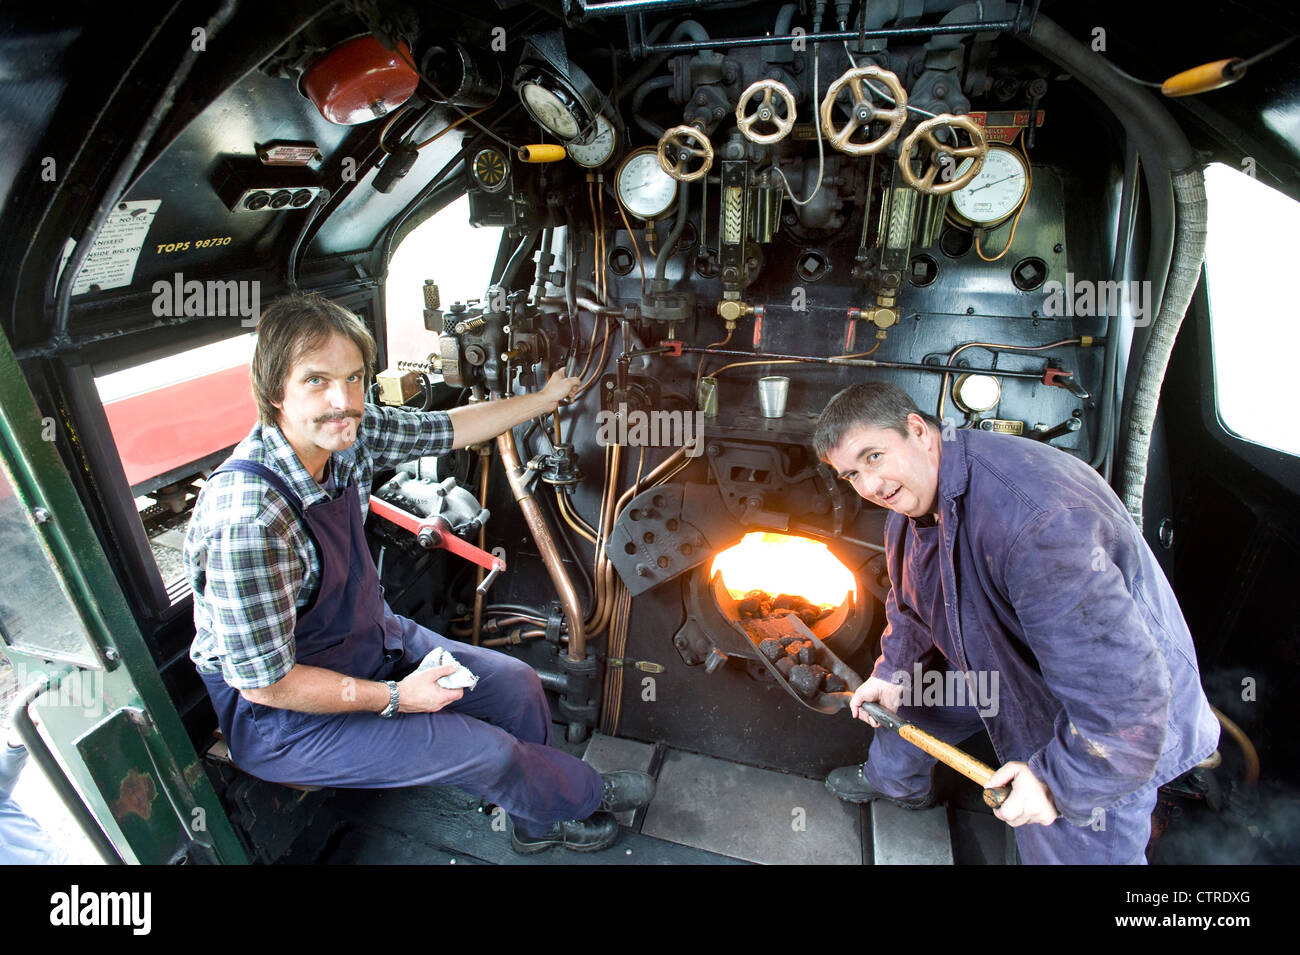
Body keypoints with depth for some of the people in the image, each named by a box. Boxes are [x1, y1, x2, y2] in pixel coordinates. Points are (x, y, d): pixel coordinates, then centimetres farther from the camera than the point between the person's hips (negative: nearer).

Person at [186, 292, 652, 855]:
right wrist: (394, 697, -18)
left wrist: (545, 397, 12)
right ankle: (585, 795, 22)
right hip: (278, 713, -7)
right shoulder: (247, 519, -35)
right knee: (487, 751, -12)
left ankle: (537, 821, 33)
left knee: (517, 684, 5)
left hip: (370, 637, 8)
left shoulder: (348, 433, -14)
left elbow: (449, 428, 1)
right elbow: (264, 683, -27)